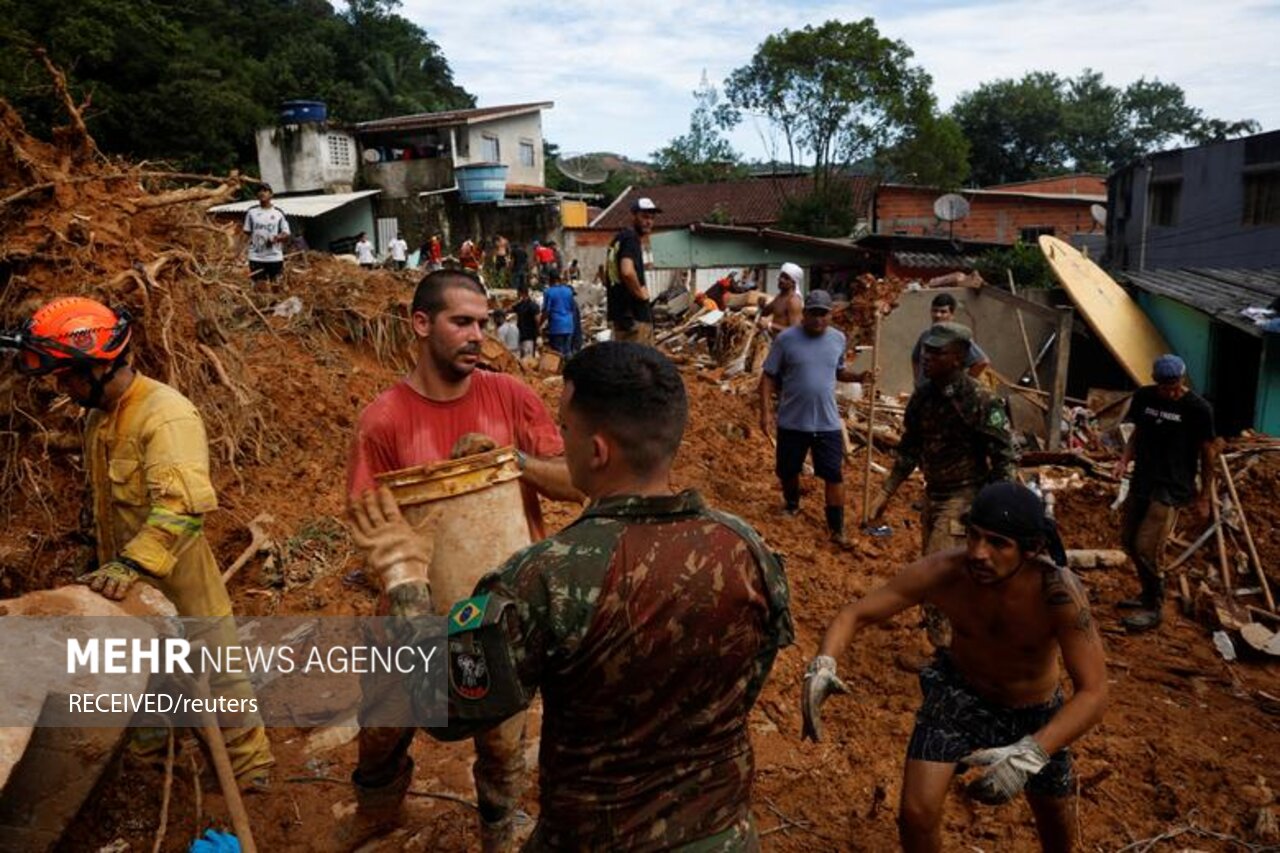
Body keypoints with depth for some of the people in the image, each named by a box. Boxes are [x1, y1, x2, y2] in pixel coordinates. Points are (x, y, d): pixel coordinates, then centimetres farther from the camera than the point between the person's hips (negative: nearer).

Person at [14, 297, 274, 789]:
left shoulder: (166, 413, -23)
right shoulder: (98, 416, 7)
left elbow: (183, 503, -37)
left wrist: (132, 564, -44)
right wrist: (108, 566, 20)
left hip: (177, 582, -8)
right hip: (124, 584, 8)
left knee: (216, 676, 6)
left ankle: (250, 763, 22)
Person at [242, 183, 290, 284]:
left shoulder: (279, 213, 5)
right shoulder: (251, 212, 7)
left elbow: (286, 235, 4)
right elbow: (247, 232, 12)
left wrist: (277, 238, -15)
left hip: (275, 257, 0)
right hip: (256, 258, 0)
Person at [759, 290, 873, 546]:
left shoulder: (838, 339, 2)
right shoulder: (786, 339, -10)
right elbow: (769, 377, -6)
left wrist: (859, 377, -2)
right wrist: (765, 411, -13)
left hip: (828, 423, 2)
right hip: (792, 422, -1)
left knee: (835, 475, 1)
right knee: (787, 471, 16)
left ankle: (836, 529, 11)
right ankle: (792, 507, 45)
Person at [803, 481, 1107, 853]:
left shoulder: (1059, 593, -36)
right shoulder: (943, 571, -31)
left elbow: (1094, 692, -37)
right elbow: (855, 613, -25)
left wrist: (1029, 755, -52)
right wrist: (822, 665, -45)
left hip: (1033, 711, 0)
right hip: (958, 691, 0)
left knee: (1054, 814, 24)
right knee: (916, 815, -9)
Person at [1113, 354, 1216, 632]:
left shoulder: (1198, 408, -12)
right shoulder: (1144, 397, 0)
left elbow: (1208, 454, -4)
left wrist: (1203, 497, -1)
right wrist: (1124, 459, -5)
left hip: (1171, 489, -6)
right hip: (1141, 481, 6)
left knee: (1147, 548, -10)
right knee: (1129, 539, 12)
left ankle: (1154, 608, 9)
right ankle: (1149, 593, 34)